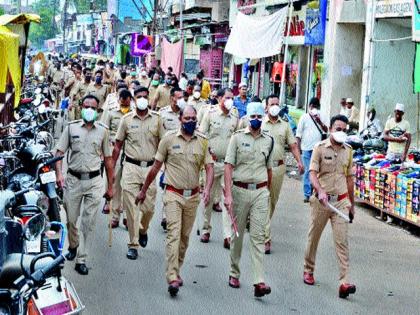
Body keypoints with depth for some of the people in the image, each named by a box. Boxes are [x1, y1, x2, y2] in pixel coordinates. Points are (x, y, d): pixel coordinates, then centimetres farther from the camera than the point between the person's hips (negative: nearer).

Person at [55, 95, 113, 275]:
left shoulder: (103, 131, 5)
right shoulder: (71, 128, 4)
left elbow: (108, 159, 10)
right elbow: (59, 152, 2)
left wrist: (110, 186, 9)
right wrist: (59, 174, -15)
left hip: (94, 181, 0)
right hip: (73, 179, 0)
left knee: (88, 223, -2)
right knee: (71, 219, 8)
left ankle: (81, 260, 3)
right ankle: (73, 245, 36)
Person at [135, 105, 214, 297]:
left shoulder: (203, 141, 3)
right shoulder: (169, 138, -3)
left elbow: (209, 167, 1)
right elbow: (156, 166, 3)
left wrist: (208, 189, -17)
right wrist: (144, 190, 8)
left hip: (193, 196, 3)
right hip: (173, 194, -3)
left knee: (185, 236, 11)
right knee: (174, 233, -14)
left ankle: (176, 271, 27)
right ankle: (172, 278, -18)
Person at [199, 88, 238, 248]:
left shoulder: (235, 118, 8)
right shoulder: (210, 114, 1)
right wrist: (208, 152, -9)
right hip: (212, 161, -1)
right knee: (208, 196, 7)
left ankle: (227, 235, -8)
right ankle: (206, 230, 21)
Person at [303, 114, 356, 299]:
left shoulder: (348, 151, 10)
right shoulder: (320, 148, -3)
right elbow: (312, 173, -11)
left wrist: (351, 204, 19)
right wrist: (320, 190, -29)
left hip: (341, 201, 2)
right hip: (321, 200, -2)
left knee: (342, 241, -7)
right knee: (313, 237, 11)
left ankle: (344, 283, -13)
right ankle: (308, 271, 33)